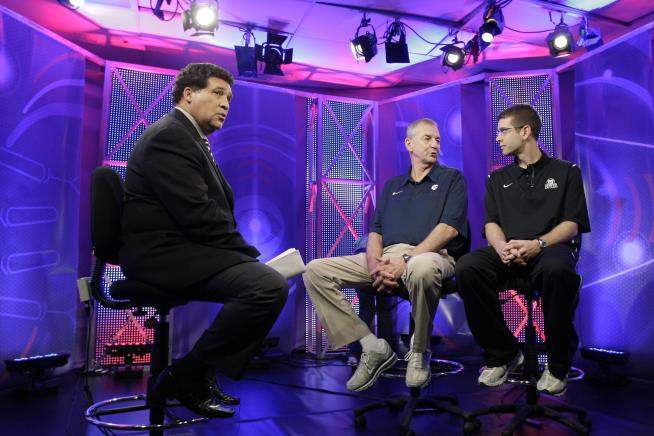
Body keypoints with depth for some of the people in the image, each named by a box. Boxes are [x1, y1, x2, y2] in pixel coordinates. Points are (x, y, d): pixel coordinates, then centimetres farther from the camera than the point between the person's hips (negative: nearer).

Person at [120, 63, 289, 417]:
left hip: (181, 248, 11)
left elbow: (213, 209, 13)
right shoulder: (169, 135, -13)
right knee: (269, 286, -24)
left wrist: (246, 253, 0)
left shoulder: (190, 138, 19)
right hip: (164, 252, -11)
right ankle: (186, 375, -8)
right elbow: (197, 215, -22)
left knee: (269, 279, 15)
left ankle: (206, 372, 15)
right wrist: (249, 252, -13)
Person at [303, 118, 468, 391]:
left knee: (421, 268, -43)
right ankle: (373, 348, -12)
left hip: (428, 255, -4)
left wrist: (406, 260, -18)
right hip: (386, 257, 5)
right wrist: (374, 262, -8)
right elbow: (375, 231, 16)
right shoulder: (392, 186, 25)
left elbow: (449, 228, -4)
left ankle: (419, 352, -15)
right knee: (316, 271, -13)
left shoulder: (452, 179, 12)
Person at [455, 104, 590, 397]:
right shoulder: (498, 178, 22)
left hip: (549, 248, -2)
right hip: (507, 252, 3)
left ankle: (558, 363, -16)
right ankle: (503, 353, -11)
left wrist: (537, 244, -19)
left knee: (558, 271, -40)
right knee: (467, 268, -31)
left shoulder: (565, 171, 13)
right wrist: (502, 247, -14)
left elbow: (572, 224, 2)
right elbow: (491, 223, 11)